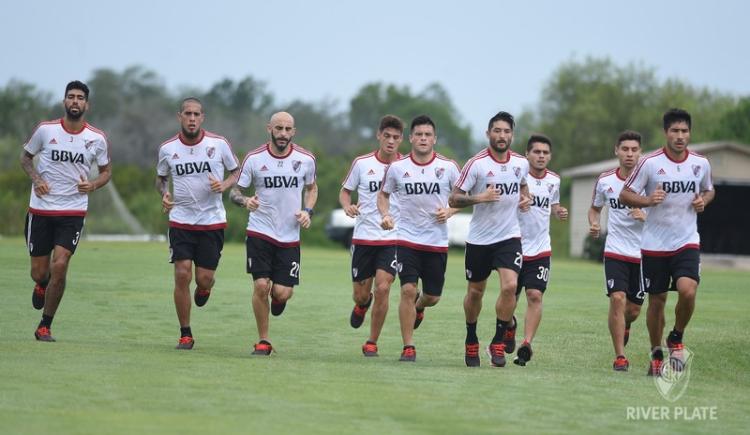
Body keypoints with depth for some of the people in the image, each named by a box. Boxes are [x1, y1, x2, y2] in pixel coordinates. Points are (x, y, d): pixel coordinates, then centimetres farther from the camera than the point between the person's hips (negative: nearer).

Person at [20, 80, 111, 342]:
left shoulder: (97, 139, -2)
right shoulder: (46, 130, -4)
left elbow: (106, 170, 12)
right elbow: (26, 157, 10)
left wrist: (93, 185, -9)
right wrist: (36, 179, -9)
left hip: (74, 211, -1)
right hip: (41, 210, 1)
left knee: (59, 266, -16)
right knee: (39, 272, 3)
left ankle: (45, 326, 0)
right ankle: (42, 285, 44)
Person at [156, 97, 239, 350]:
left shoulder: (218, 144, -4)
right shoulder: (167, 148, 0)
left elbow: (237, 172, 9)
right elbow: (161, 177, 17)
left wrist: (224, 185, -12)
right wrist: (164, 194, -4)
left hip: (212, 221, -1)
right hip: (180, 221, 1)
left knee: (204, 278, -4)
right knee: (182, 274, -10)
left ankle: (203, 289, 37)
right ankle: (185, 334, 3)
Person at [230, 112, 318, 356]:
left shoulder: (305, 159, -1)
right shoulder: (254, 159, -5)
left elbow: (311, 188, 17)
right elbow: (235, 191, 2)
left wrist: (308, 211, -1)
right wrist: (245, 201, -21)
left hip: (289, 237, 1)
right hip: (260, 232, -1)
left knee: (282, 292, -6)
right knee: (261, 285, -12)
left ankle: (278, 297, 34)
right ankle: (263, 341, 6)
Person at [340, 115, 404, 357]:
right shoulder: (362, 163, 0)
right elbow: (345, 191, 11)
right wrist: (347, 206, -10)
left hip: (393, 239, -1)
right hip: (363, 237, 1)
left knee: (383, 288, -16)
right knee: (361, 294, 5)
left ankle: (372, 343, 1)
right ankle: (362, 305, 46)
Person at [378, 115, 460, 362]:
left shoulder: (448, 167, -1)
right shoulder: (397, 167, -1)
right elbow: (383, 193, 14)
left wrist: (450, 211, -10)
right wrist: (385, 215, -4)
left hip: (437, 242, 1)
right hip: (407, 238, -1)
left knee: (432, 297, 6)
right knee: (408, 290, -15)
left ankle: (418, 307, 46)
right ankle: (408, 348, -5)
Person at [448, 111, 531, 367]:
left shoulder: (521, 163, 2)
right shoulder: (476, 164, -11)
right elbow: (454, 199, -9)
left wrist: (525, 198, 6)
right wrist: (479, 197, -24)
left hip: (509, 237, 2)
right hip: (479, 239, -2)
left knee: (510, 286, -17)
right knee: (475, 291, 10)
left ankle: (498, 344, -4)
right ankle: (471, 341, 32)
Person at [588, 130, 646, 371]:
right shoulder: (605, 180, 0)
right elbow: (595, 208, 18)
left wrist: (645, 217, -22)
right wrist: (594, 224, -3)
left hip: (642, 253, 0)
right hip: (615, 251, 0)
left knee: (633, 309, 7)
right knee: (618, 299, -17)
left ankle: (623, 327, 44)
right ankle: (620, 356, -9)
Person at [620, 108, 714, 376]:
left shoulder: (701, 164, 1)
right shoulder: (650, 163, -8)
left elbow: (708, 191, 20)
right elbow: (625, 195, -3)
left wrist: (703, 201, -3)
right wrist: (648, 200, -22)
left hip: (687, 242, 1)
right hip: (654, 243, -1)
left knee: (688, 290, -21)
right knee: (657, 300, 6)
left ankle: (676, 339, 5)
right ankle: (656, 354, 25)